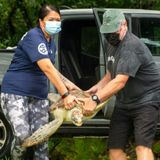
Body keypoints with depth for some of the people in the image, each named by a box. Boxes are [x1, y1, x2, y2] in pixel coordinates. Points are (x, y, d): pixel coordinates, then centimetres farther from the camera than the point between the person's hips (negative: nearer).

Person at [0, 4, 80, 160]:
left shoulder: (51, 42, 11)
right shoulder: (33, 36, -17)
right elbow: (47, 68, -27)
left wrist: (68, 83, 6)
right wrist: (65, 95, -31)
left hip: (39, 95, 8)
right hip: (16, 92, -8)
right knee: (22, 136, -22)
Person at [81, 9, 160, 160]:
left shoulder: (132, 46, -22)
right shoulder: (111, 44, 10)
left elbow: (120, 81, -30)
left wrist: (96, 99, -37)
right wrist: (99, 86, -1)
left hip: (146, 101, -9)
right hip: (123, 103, 9)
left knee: (142, 146, -23)